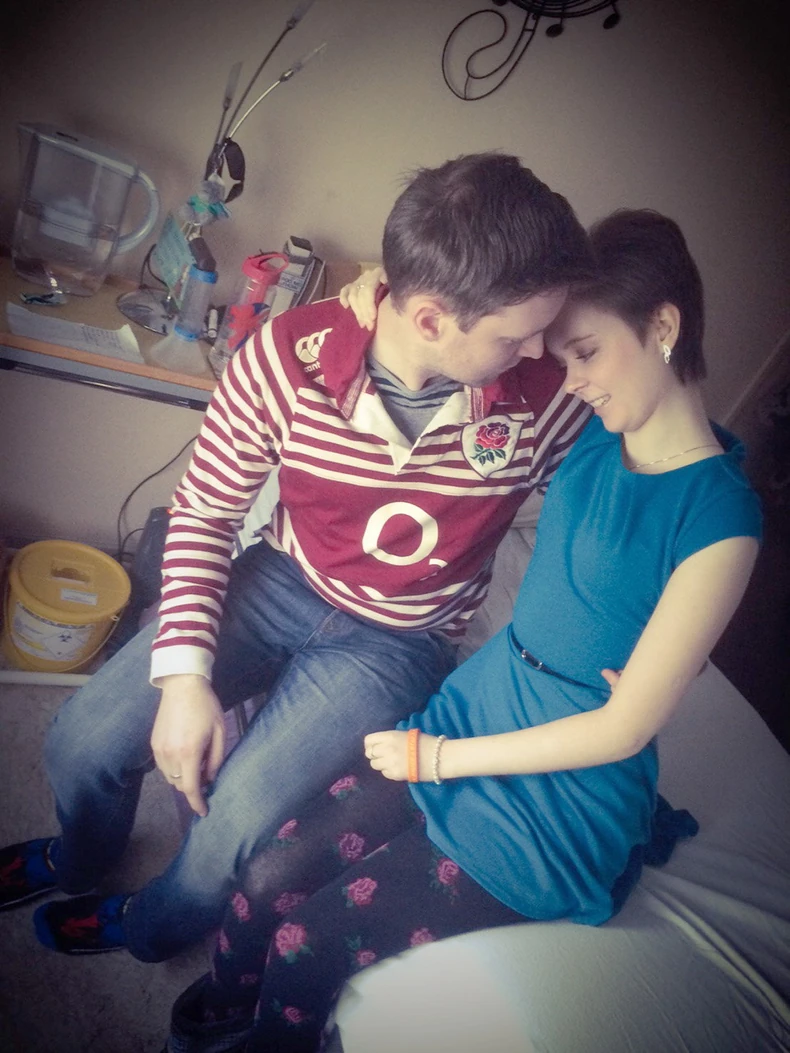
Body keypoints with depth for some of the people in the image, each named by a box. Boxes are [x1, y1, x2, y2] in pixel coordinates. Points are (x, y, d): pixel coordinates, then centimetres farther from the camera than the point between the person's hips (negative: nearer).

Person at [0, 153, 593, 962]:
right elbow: (203, 512, -10)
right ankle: (79, 860, 38)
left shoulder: (540, 404, -20)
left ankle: (152, 928, 27)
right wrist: (185, 674, -15)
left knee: (235, 822, -16)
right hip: (281, 582, 2)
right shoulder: (290, 355, -20)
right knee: (83, 741, -4)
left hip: (397, 641, -1)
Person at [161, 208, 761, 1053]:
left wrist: (438, 757, -12)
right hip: (472, 705, 5)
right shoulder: (598, 433, 0)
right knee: (268, 878, -3)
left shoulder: (718, 517, -20)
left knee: (307, 950, -6)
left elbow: (626, 727, -16)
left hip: (559, 800, -5)